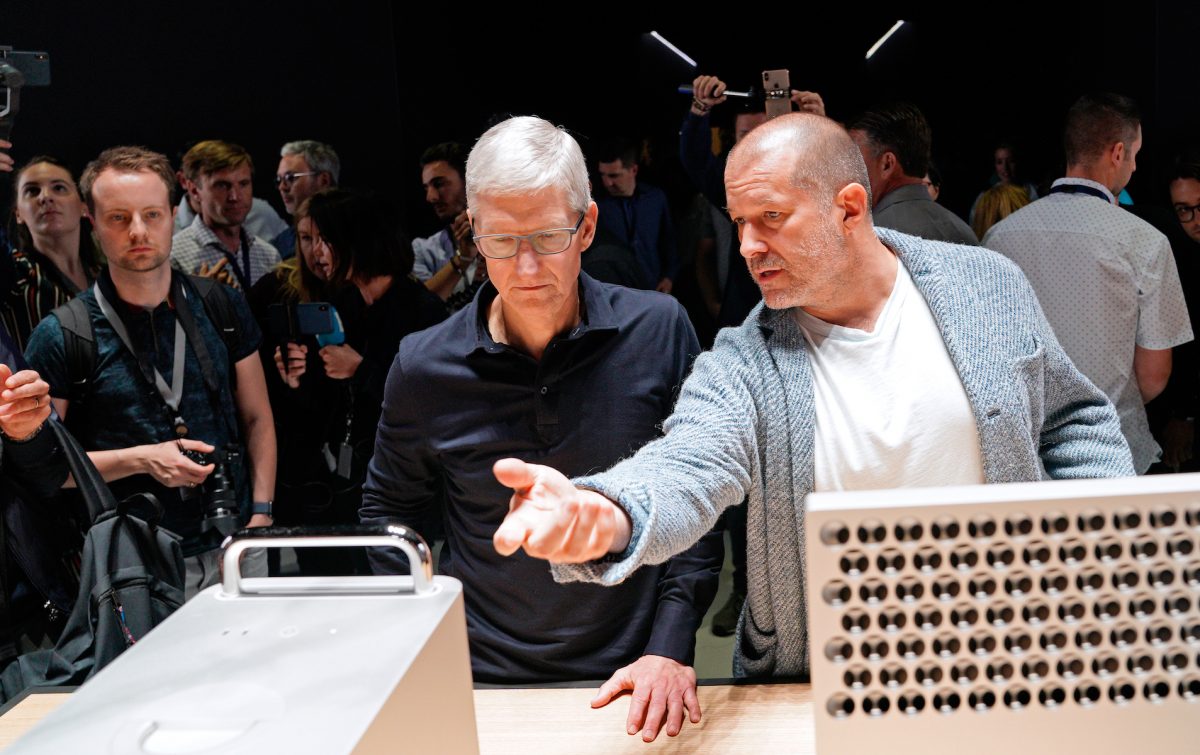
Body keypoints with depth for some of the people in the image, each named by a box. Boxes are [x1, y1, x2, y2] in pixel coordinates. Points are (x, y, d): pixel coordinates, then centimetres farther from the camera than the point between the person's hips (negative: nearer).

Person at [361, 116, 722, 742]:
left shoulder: (658, 330, -11)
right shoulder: (424, 366, -9)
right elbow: (388, 510, 6)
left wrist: (670, 648, -10)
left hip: (628, 679, 0)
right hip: (480, 680, 1)